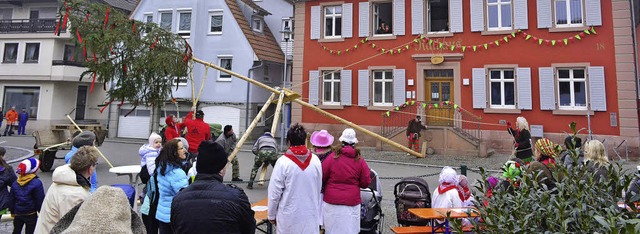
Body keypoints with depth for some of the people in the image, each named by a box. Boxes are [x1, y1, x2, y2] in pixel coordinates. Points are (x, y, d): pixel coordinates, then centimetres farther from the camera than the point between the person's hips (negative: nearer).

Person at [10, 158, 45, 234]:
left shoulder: (15, 183, -1)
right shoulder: (36, 183, -19)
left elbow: (12, 199, 8)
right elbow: (40, 200, -15)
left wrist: (12, 211, 20)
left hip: (18, 213, 5)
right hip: (31, 214, -5)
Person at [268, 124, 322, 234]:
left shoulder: (283, 162, -14)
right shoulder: (316, 161, -4)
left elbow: (274, 192, -9)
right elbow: (318, 189, 6)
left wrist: (271, 215, 5)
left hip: (289, 217, -2)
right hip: (311, 216, 3)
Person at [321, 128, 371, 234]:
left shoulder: (332, 158, -7)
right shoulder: (360, 160, -3)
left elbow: (321, 178, 0)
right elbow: (365, 183, 2)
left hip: (331, 202, 0)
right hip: (352, 202, 0)